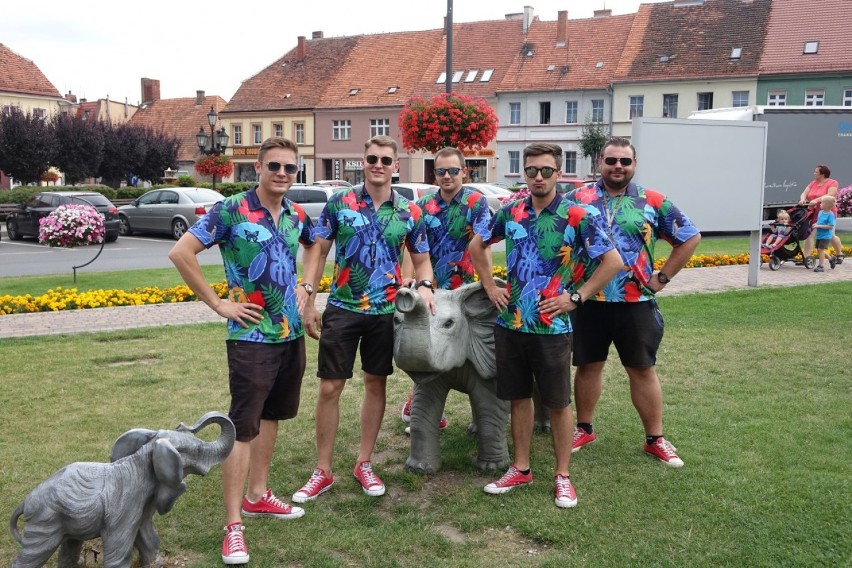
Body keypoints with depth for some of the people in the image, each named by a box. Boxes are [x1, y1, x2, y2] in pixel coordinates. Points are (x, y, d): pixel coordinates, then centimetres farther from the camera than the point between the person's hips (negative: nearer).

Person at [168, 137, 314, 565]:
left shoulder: (297, 214, 6)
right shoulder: (232, 210, -13)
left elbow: (315, 248, 28)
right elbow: (181, 253, -16)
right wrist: (218, 304, -14)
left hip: (291, 332, 7)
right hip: (251, 336, -7)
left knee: (271, 416, 17)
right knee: (242, 427, -3)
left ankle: (257, 495, 32)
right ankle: (233, 526, 4)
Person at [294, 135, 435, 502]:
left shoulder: (409, 212, 1)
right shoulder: (339, 203, -3)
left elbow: (422, 259, 9)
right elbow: (318, 252, 0)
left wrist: (424, 285, -13)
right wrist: (308, 301, -6)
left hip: (385, 311, 2)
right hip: (342, 308, -1)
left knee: (376, 384, 11)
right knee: (329, 388, 1)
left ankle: (364, 464, 26)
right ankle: (323, 471, 14)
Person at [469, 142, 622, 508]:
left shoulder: (577, 217, -8)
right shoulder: (510, 213, 4)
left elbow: (613, 262, -6)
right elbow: (477, 246, 19)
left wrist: (577, 297, -9)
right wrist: (490, 286, 9)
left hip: (552, 326, -4)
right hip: (510, 323, 4)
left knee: (558, 403, 6)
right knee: (518, 397, 13)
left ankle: (563, 476, 19)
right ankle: (520, 469, 26)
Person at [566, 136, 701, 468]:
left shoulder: (652, 202, 1)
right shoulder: (579, 199, 1)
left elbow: (690, 238, 7)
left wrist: (662, 278, 2)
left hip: (635, 303, 0)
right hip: (589, 301, 0)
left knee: (643, 370, 8)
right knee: (588, 366, 12)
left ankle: (655, 439, 19)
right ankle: (584, 429, 29)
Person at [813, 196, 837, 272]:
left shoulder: (830, 214, -17)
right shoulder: (820, 212, 7)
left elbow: (830, 226, -22)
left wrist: (819, 226, -25)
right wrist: (815, 224, -2)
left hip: (825, 235, -9)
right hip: (819, 235, 9)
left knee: (821, 249, -12)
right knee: (819, 249, 15)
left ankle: (821, 266, -7)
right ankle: (831, 259, 34)